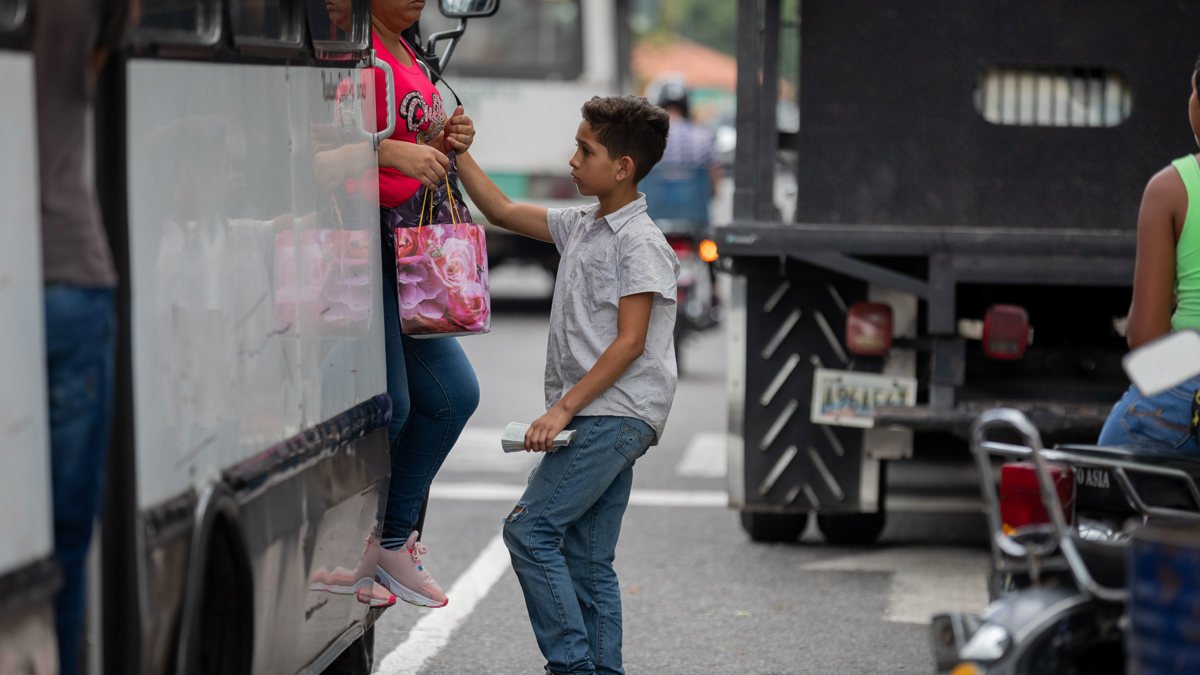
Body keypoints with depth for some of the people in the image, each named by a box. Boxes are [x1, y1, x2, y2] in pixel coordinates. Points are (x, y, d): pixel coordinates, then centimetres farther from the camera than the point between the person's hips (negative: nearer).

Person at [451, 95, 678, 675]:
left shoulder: (640, 242, -11)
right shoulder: (581, 226, 14)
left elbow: (630, 343, -17)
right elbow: (503, 212, 25)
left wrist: (563, 408, -18)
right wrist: (459, 155, 17)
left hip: (615, 415, -9)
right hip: (594, 419, 9)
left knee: (529, 529, -13)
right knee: (586, 559, 8)